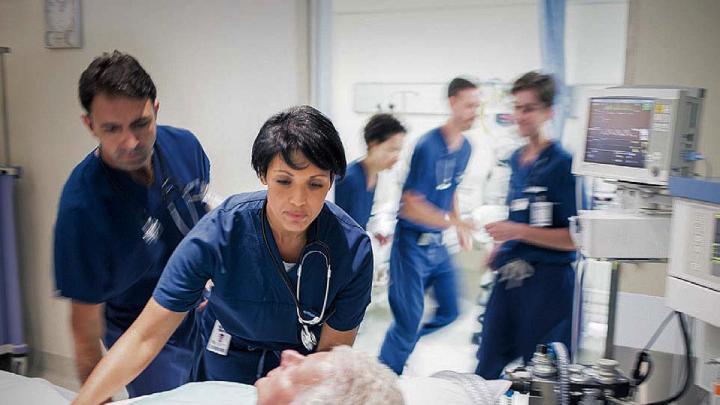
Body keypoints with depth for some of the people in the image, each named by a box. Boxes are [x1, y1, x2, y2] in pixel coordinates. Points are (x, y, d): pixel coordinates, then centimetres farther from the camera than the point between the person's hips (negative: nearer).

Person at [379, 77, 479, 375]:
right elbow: (411, 205, -21)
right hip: (412, 242, -8)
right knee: (410, 319, 0)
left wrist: (459, 226, 8)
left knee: (449, 311, 15)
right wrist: (454, 221, -25)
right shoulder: (428, 147, -21)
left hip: (437, 242, 8)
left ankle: (404, 341, 38)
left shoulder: (465, 147, 4)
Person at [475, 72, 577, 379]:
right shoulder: (516, 160, 9)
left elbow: (574, 238, -16)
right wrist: (502, 247, 12)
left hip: (547, 279, -7)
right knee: (488, 369, 14)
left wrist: (518, 232, -20)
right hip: (510, 275, 7)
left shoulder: (562, 164, -12)